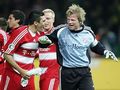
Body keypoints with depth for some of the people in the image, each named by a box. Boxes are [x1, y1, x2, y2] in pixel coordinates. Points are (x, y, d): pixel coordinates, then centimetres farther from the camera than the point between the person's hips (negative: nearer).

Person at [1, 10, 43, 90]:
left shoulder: (38, 35, 5)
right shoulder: (20, 33, -15)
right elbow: (7, 54, -14)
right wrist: (21, 71, -18)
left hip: (28, 74, 6)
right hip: (14, 74, -6)